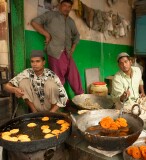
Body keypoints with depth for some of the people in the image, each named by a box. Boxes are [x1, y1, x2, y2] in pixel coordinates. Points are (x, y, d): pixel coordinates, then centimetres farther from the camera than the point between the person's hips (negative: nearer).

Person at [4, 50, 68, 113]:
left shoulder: (51, 75, -19)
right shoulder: (27, 73, -12)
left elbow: (64, 97, -19)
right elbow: (7, 86, -12)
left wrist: (51, 112, -28)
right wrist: (14, 89, -36)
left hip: (50, 107, -2)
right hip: (36, 107, 2)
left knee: (50, 83, -29)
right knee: (23, 82, -18)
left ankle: (53, 112, -7)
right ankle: (34, 111, -6)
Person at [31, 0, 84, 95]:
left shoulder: (71, 21, 20)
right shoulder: (51, 15, 5)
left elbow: (76, 35, 31)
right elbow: (34, 22, 0)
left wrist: (73, 48, 16)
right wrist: (47, 34, -8)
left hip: (67, 53, 5)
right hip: (55, 53, -5)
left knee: (74, 75, 6)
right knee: (58, 78, -2)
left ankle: (81, 96, 19)